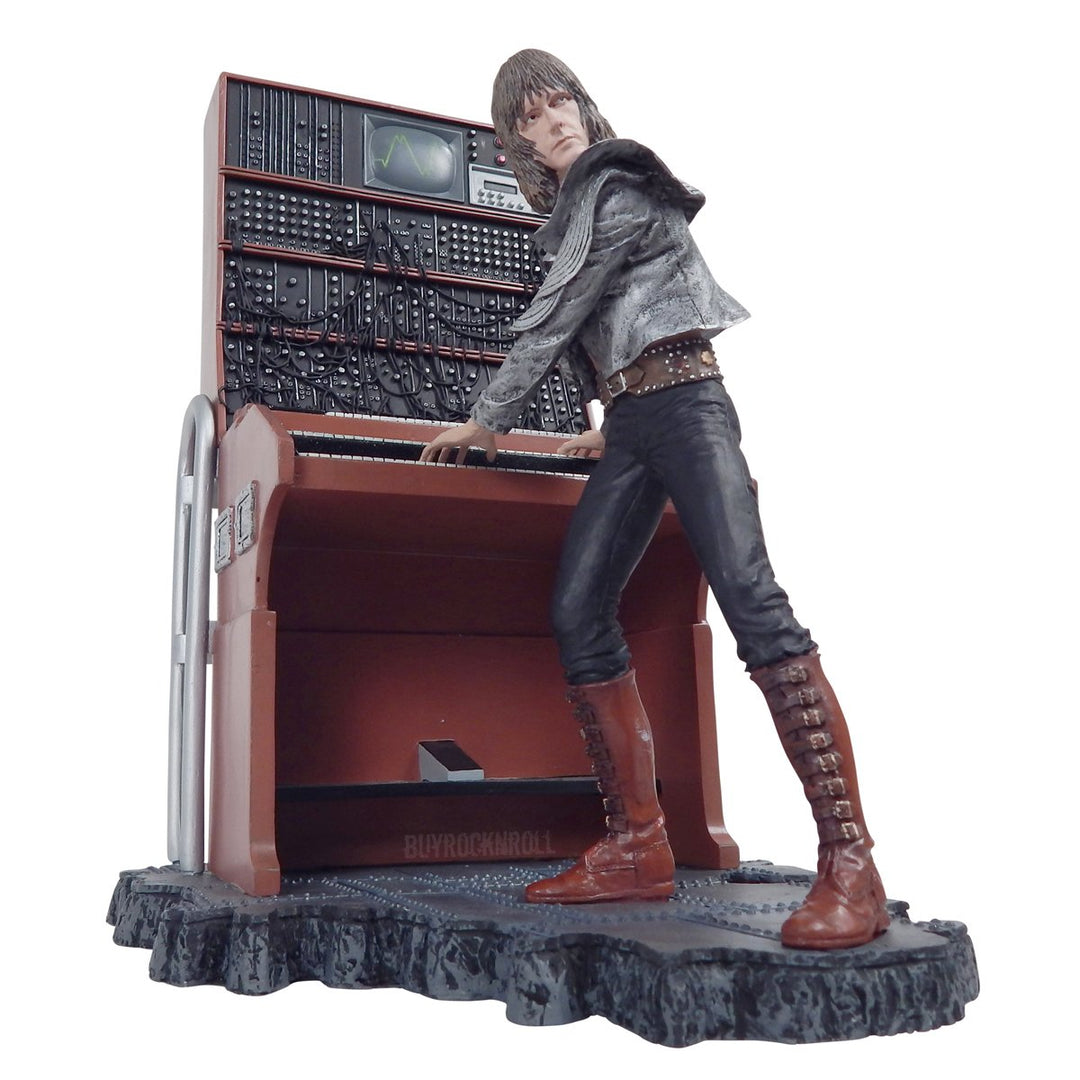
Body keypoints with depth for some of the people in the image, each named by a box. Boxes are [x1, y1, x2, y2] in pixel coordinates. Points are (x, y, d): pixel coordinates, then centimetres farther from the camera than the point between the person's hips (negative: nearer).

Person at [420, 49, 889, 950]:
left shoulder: (618, 189, -1)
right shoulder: (573, 213, 25)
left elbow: (553, 319, -7)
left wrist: (487, 420, -2)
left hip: (681, 402, -9)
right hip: (630, 423, 9)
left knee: (751, 597, -22)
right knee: (579, 613, -4)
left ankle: (850, 864, -25)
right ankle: (638, 848, -3)